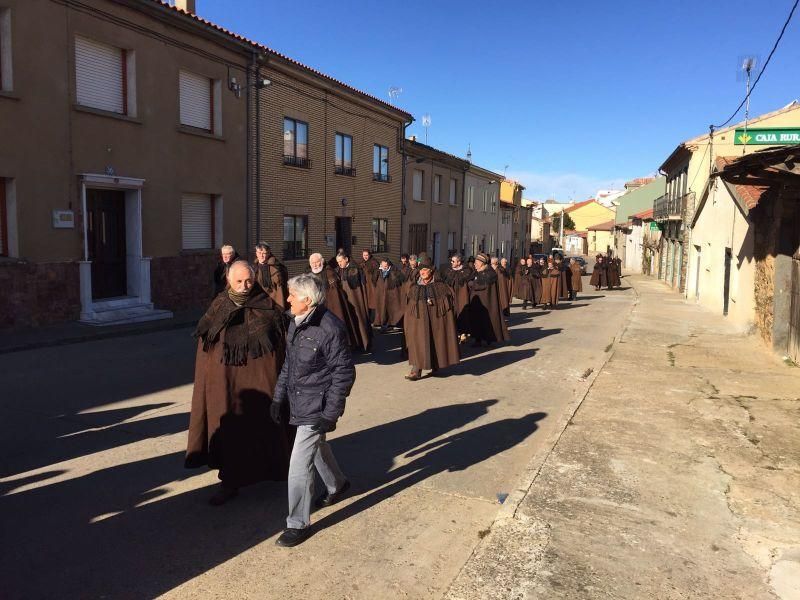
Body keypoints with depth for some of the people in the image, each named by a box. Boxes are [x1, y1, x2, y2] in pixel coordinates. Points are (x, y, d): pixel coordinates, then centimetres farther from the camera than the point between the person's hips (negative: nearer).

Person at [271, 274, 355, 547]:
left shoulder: (330, 328, -22)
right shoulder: (296, 324, 4)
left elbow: (344, 372, -18)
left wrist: (330, 414, -19)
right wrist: (278, 397, 12)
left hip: (317, 405, -8)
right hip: (298, 402, 8)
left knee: (300, 463, -6)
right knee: (317, 447, 26)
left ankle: (298, 523, 11)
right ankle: (337, 484, 52)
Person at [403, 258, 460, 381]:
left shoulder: (439, 285, 1)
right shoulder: (414, 286, 9)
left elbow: (449, 298, 2)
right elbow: (409, 303, 12)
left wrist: (434, 302, -10)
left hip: (435, 317, -1)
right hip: (419, 318, 1)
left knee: (435, 342, 5)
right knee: (418, 342, -8)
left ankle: (436, 366, 26)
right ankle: (416, 370, -10)